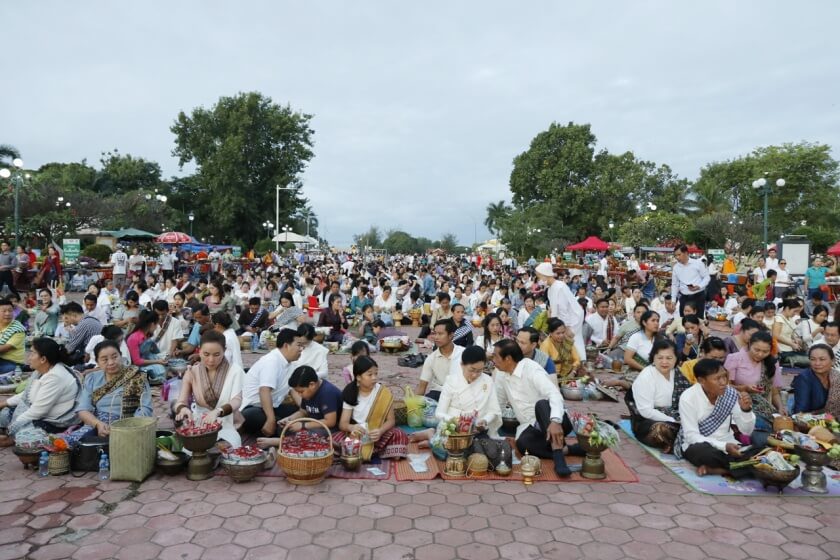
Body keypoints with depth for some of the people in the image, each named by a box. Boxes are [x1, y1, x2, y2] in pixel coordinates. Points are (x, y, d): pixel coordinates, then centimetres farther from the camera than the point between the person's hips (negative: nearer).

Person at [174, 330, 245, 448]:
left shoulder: (235, 370, -5)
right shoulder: (192, 372, 3)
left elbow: (237, 401, -16)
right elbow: (180, 402, -3)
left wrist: (217, 411, -37)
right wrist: (183, 408, -29)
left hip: (227, 426, -2)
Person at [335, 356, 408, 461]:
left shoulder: (384, 393, -7)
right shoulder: (351, 394, -3)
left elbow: (391, 420, -5)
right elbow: (343, 423, -6)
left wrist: (380, 431, -27)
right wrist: (351, 427, -30)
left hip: (376, 434, 0)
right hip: (357, 434, 1)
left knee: (400, 436, -29)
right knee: (333, 440, -26)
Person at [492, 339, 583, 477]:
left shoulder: (531, 369, -18)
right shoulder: (501, 375, 5)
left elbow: (555, 394, -32)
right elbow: (498, 404, 17)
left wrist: (555, 422, -50)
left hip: (552, 421, -4)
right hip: (529, 426, 5)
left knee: (542, 404, -39)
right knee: (522, 444, -32)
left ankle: (559, 457, -42)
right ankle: (565, 449, -18)